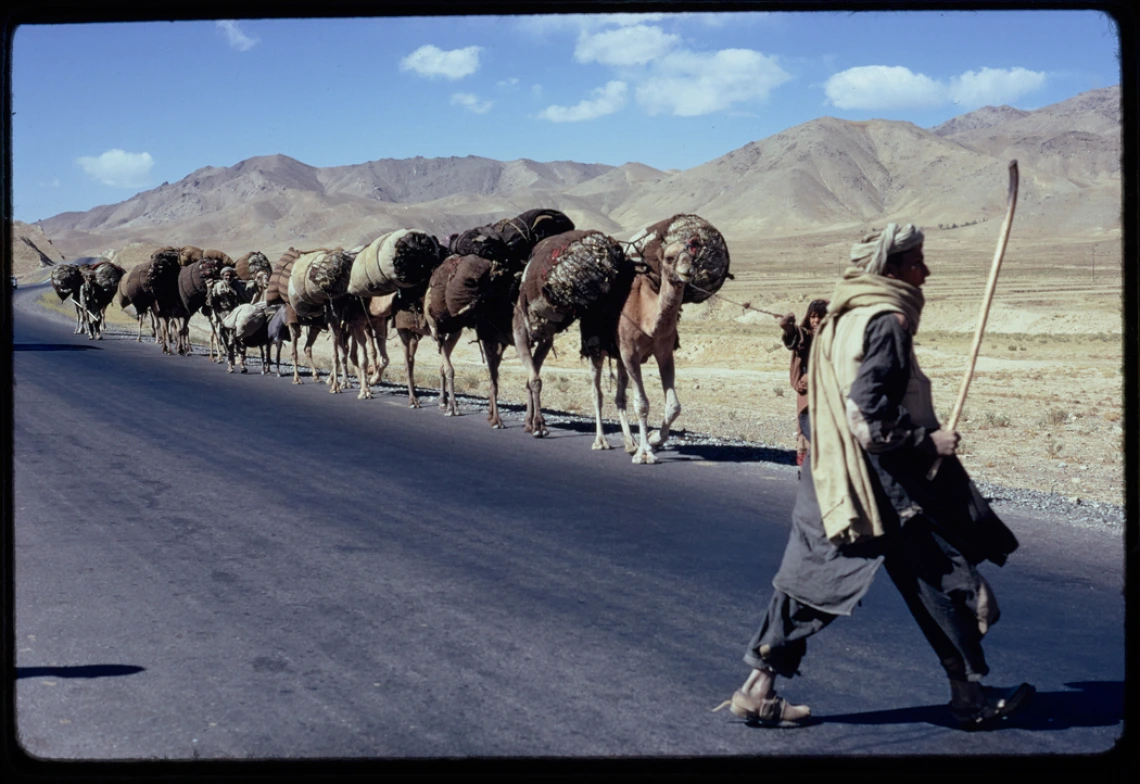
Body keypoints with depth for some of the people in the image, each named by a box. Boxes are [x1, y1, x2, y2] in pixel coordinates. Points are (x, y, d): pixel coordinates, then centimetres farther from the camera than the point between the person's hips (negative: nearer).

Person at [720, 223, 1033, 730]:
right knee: (944, 583, 4)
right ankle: (971, 698, 14)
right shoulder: (886, 322, -16)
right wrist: (927, 440, -14)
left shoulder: (841, 318, 12)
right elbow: (868, 415, -24)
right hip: (885, 486, -9)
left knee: (808, 579, 10)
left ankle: (758, 687, 10)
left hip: (831, 478, 9)